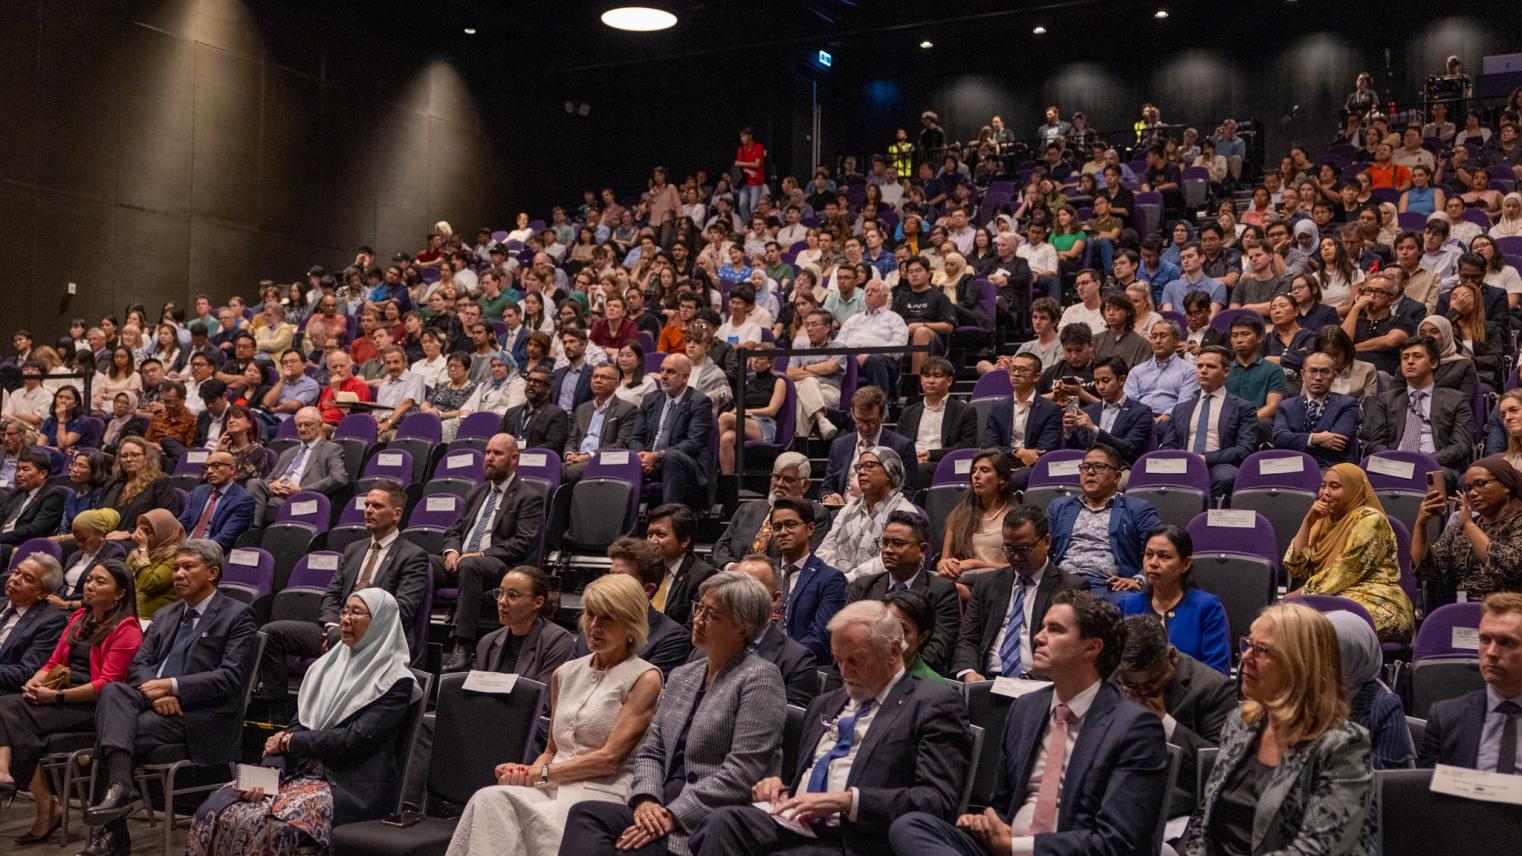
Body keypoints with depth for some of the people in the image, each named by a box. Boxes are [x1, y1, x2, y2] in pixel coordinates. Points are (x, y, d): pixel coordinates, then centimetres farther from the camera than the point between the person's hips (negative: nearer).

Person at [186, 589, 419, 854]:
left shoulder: (396, 681, -6)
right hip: (301, 769, 6)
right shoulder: (328, 664, 15)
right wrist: (268, 769, -9)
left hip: (352, 786, -6)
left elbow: (355, 740, -14)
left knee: (273, 826, -31)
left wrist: (291, 742, -4)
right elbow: (297, 723, 9)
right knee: (215, 810, -15)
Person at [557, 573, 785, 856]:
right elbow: (650, 750, 17)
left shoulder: (760, 678, -5)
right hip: (664, 811, 7)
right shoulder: (681, 676, 19)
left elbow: (743, 771, -14)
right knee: (585, 814, -22)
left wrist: (674, 816, -16)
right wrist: (646, 799, -5)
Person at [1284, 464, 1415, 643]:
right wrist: (1308, 521, 2)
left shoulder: (1369, 519, -6)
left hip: (1377, 603, -7)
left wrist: (1307, 593, -12)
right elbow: (1295, 566, 8)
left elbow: (1346, 571, -14)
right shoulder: (1325, 521, 16)